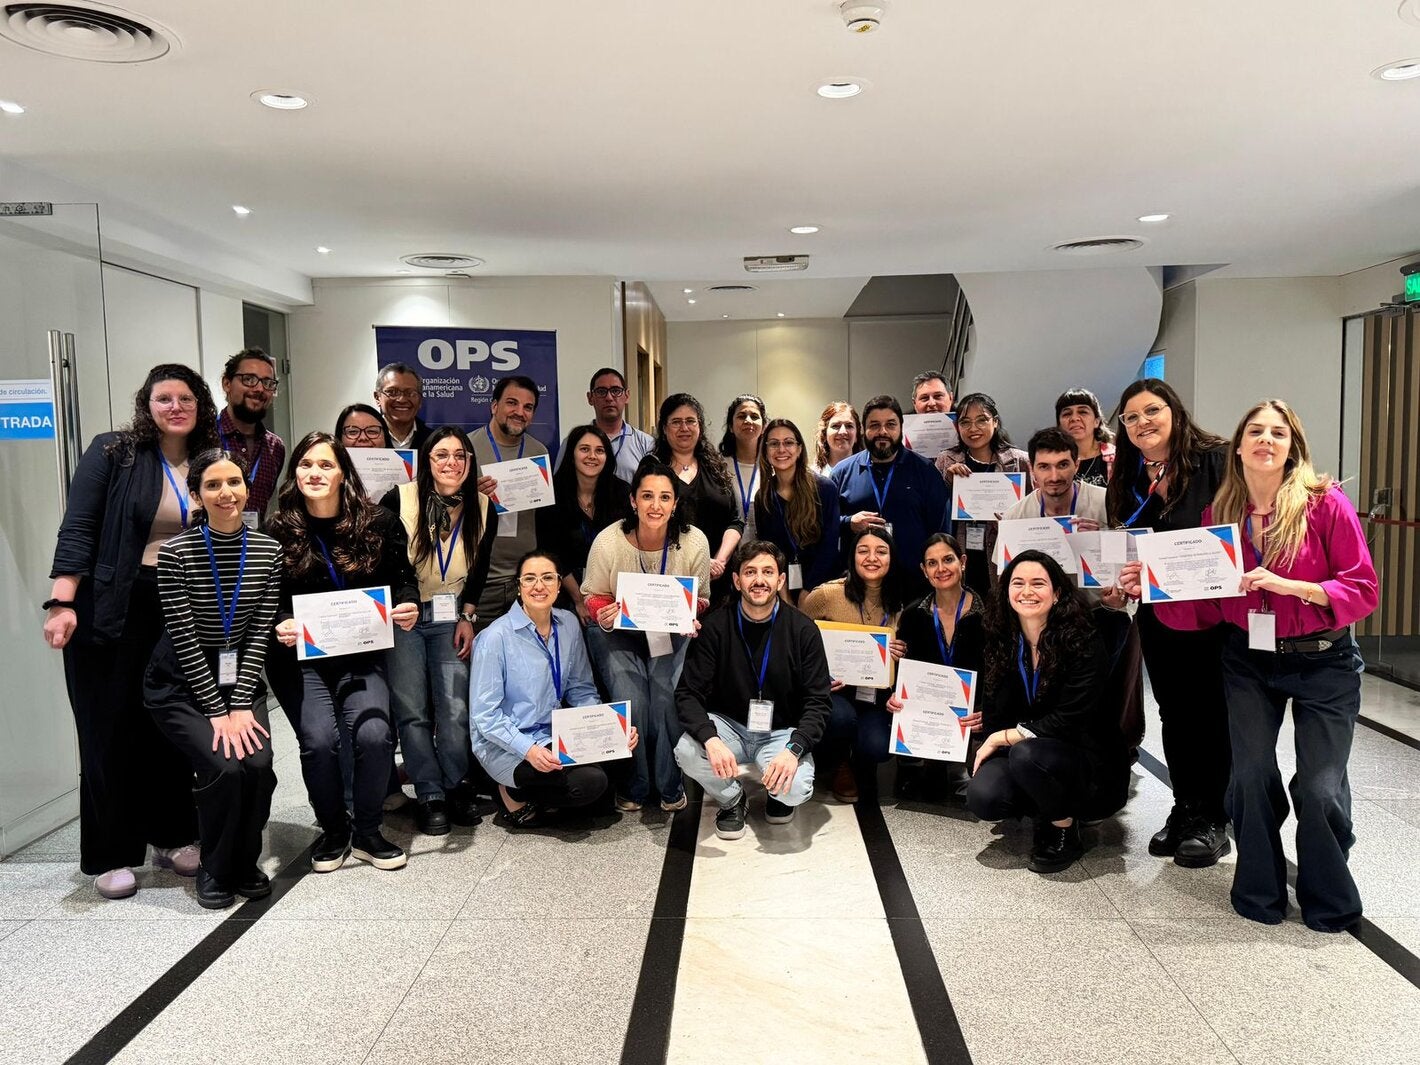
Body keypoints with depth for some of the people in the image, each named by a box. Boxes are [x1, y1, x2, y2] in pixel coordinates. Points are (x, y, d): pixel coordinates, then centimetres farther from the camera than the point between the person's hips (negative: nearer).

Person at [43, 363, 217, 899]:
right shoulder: (112, 453, -3)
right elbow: (78, 530, -9)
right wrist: (62, 603, -18)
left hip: (183, 614, 4)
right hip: (111, 613, -3)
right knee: (111, 731, 4)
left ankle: (172, 837, 24)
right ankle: (110, 856, 15)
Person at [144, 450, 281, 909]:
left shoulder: (268, 551, -4)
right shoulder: (176, 552, -15)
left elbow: (259, 633, -5)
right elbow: (184, 638, -15)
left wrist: (240, 705, -12)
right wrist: (218, 712, -16)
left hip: (241, 678, 3)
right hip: (180, 684, -3)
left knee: (259, 765, -20)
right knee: (225, 767, -22)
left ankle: (246, 863, 8)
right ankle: (216, 871, 4)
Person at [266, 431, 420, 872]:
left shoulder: (378, 524, -2)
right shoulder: (279, 530, -3)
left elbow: (404, 577, 5)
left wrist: (408, 607, -16)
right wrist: (281, 625, -19)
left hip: (361, 656, 1)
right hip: (300, 658, 0)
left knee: (374, 734, -20)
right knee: (319, 740, -20)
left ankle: (367, 831, 6)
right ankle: (333, 831, 9)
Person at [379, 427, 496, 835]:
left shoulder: (482, 508, 0)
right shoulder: (399, 499, -11)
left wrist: (467, 617, 4)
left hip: (450, 617, 2)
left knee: (455, 707, -7)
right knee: (412, 710, -6)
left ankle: (455, 787, 10)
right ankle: (429, 795, 6)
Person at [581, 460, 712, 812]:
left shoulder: (694, 541, -13)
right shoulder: (608, 541, -16)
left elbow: (700, 599, 2)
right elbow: (593, 595, -1)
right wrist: (603, 616, -23)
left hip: (672, 635, 1)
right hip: (621, 634, 0)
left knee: (667, 700, -22)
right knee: (631, 702, -21)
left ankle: (670, 783, 6)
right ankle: (634, 786, 6)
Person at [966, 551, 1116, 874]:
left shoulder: (1084, 643, -17)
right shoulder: (1001, 639, -1)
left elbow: (1069, 721, -20)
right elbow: (996, 707, 3)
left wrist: (1004, 737, -18)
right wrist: (990, 746, -15)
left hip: (1082, 753, -4)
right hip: (1019, 748, 4)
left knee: (1027, 755, -36)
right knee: (982, 797, -24)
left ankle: (1065, 832, -7)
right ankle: (1047, 806, 9)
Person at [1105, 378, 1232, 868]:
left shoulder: (1216, 460, -9)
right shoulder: (1128, 481, 9)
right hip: (1157, 612, 5)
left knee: (1211, 712, 3)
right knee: (1174, 713, 13)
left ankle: (1213, 820, 16)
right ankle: (1185, 810, 25)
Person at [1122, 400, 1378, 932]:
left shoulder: (1326, 503, -12)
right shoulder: (1219, 514, -2)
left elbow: (1363, 590, -12)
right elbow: (1207, 608, 0)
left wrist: (1289, 586, -25)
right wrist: (1154, 588, -15)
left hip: (1323, 662, -2)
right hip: (1248, 659, 3)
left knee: (1320, 789, -5)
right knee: (1251, 776, -4)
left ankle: (1330, 902, 22)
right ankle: (1260, 893, 20)